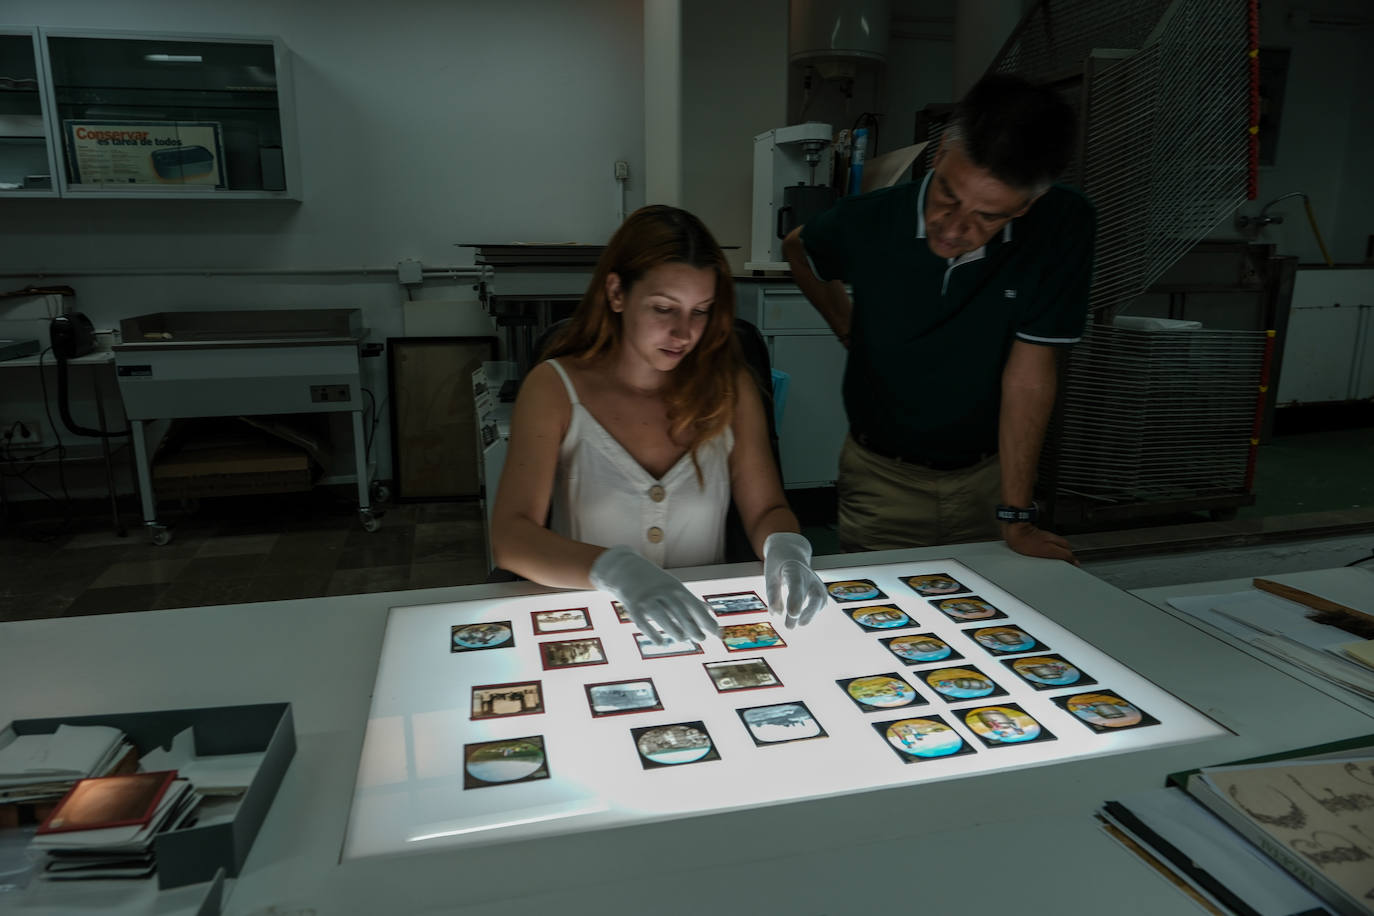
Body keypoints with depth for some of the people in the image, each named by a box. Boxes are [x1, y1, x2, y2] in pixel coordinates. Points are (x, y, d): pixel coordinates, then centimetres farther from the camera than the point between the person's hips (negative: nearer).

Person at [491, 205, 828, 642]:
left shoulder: (730, 388, 2)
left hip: (705, 627, 2)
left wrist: (785, 549, -19)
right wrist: (617, 570, -34)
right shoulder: (553, 388, -5)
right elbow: (510, 538, -15)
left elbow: (766, 510, 6)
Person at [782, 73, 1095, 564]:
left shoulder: (1063, 227, -20)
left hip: (987, 472, 0)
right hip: (883, 473, 0)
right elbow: (798, 248, 7)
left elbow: (1028, 373, -19)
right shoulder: (868, 222, -17)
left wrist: (1016, 519, -17)